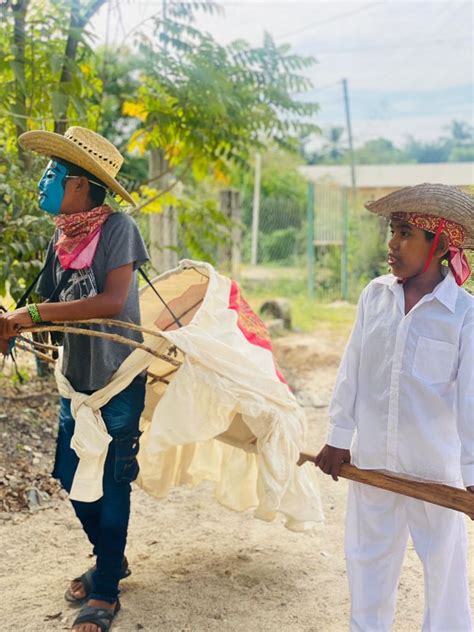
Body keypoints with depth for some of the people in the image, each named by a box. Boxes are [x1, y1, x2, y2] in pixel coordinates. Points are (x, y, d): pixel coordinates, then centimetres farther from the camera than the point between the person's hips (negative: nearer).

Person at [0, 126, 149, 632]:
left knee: (111, 483, 2)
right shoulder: (61, 239, 7)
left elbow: (111, 301, -24)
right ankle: (110, 560, 37)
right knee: (71, 478, 14)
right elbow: (50, 306, 7)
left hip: (117, 380, -7)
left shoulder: (117, 227, -13)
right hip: (77, 377, 7)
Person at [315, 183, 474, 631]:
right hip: (370, 458, 4)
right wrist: (338, 438, 7)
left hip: (434, 465, -4)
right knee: (367, 555, 17)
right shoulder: (375, 296, -2)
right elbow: (351, 372, 4)